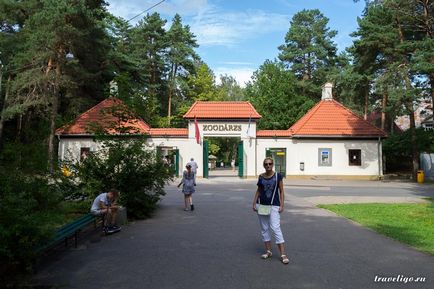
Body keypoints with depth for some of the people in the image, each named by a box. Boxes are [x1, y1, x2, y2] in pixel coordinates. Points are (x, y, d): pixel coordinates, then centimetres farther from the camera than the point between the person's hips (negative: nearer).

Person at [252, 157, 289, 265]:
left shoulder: (278, 176, -2)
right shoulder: (261, 177, 6)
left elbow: (281, 191, 0)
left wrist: (282, 205, -6)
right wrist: (254, 203, 5)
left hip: (274, 205, -4)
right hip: (261, 205, 4)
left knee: (275, 228, -10)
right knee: (264, 228, 9)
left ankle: (283, 254, -5)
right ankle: (268, 251, 22)